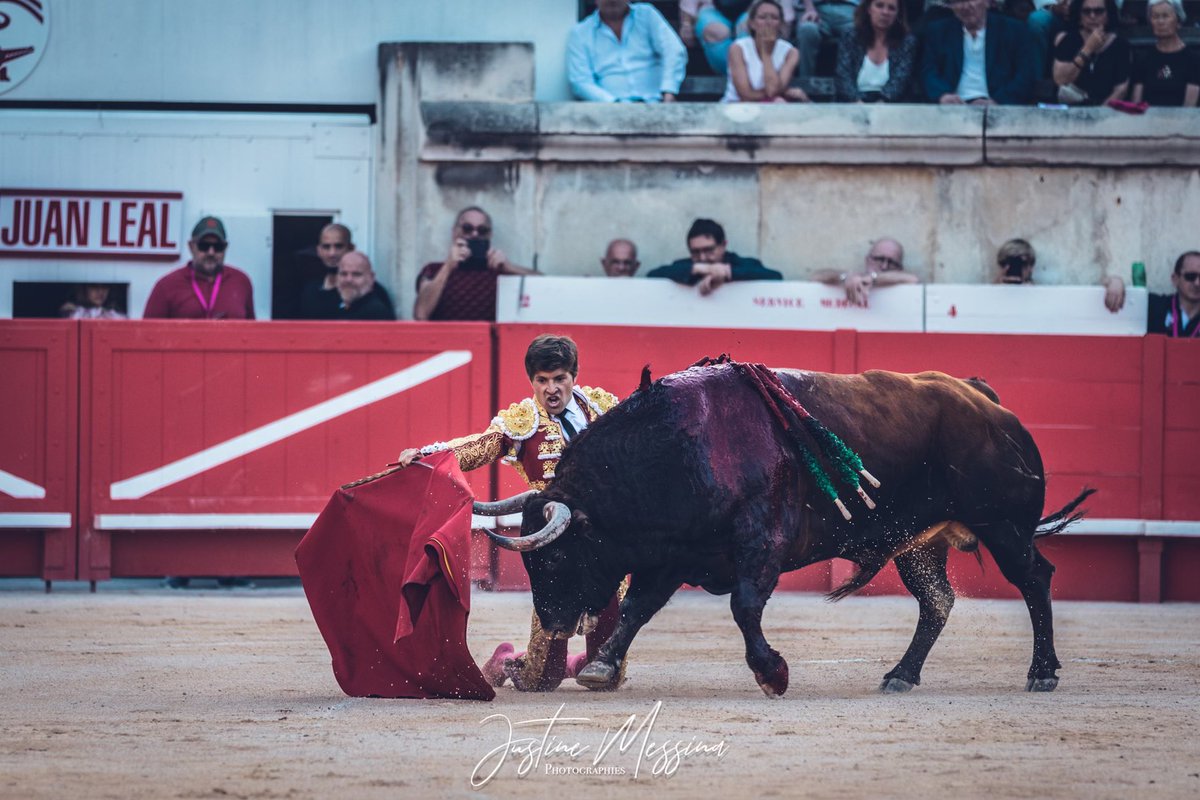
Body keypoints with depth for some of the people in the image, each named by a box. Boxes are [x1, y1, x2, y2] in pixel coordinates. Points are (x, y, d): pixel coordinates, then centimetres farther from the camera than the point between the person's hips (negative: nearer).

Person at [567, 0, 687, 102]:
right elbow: (581, 82, 0)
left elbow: (674, 52, 0)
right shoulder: (579, 33, 9)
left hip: (653, 103, -1)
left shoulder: (646, 15, 12)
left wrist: (669, 94, -17)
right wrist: (614, 103, -17)